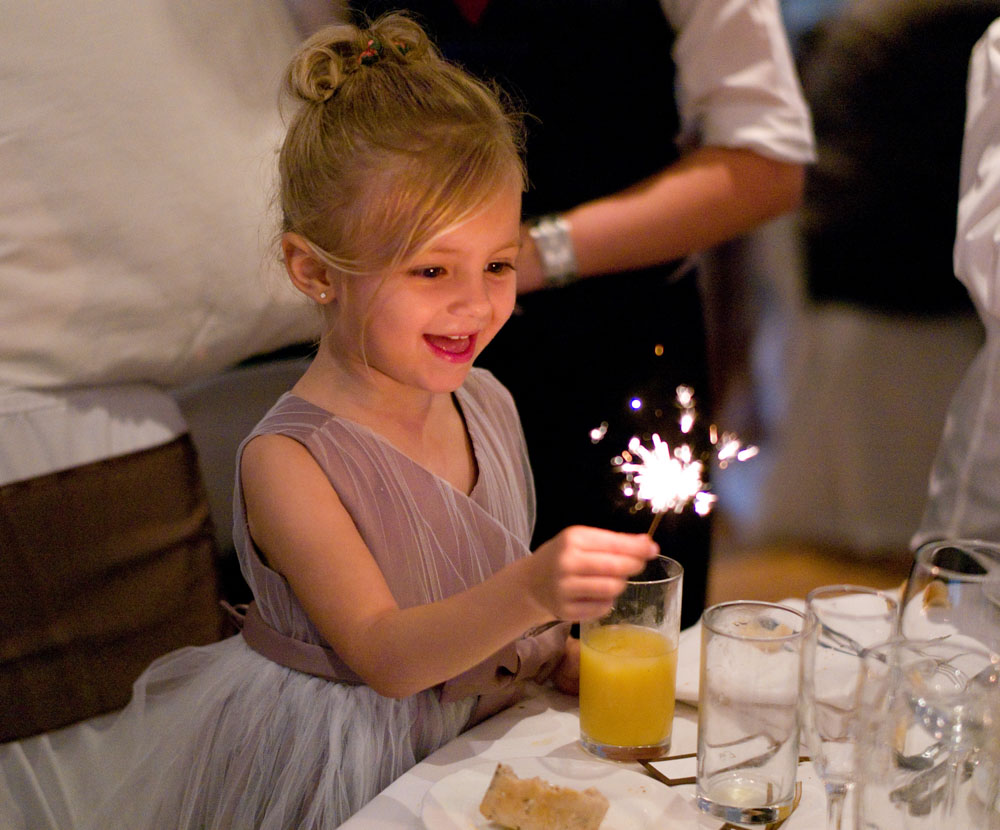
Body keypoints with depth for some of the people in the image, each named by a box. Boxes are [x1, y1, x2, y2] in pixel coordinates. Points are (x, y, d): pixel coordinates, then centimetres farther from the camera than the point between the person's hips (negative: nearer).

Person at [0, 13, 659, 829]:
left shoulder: (486, 402, 2)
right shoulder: (288, 461, -20)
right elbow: (383, 656, -27)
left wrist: (563, 655, -3)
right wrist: (531, 591, -40)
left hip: (472, 744, 6)